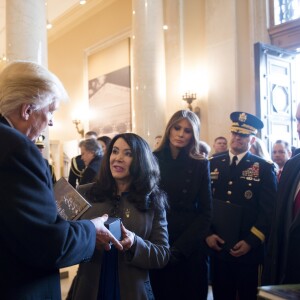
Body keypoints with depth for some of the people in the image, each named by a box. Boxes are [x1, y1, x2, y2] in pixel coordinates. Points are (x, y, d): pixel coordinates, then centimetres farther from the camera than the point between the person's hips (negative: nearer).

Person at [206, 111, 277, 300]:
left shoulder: (264, 168, -2)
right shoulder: (213, 165, 7)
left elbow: (269, 211, -6)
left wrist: (251, 242, -12)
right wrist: (207, 234, -3)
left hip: (249, 251, -2)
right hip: (217, 248, 3)